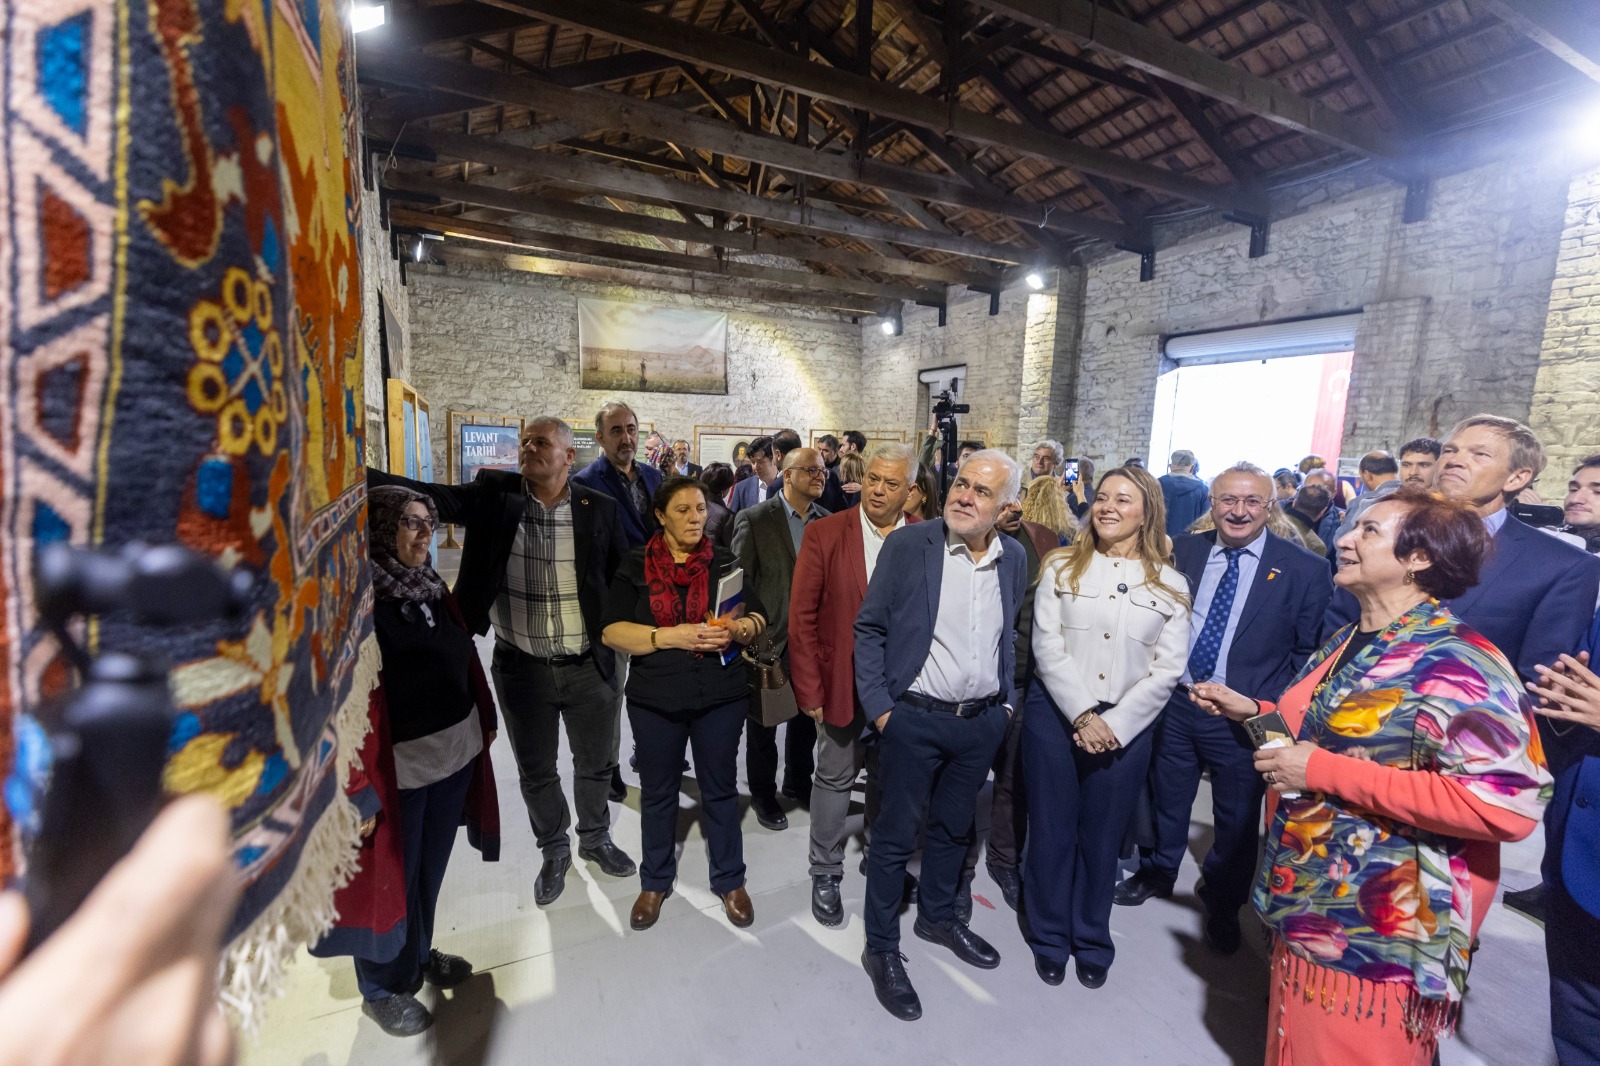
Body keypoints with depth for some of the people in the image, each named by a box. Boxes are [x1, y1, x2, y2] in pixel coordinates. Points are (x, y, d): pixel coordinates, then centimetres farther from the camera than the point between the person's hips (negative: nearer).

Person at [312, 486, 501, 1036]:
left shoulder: (429, 584, 6)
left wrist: (485, 719, 14)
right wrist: (360, 792, -24)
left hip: (456, 751, 7)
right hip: (397, 766, -7)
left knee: (431, 868, 23)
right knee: (391, 878, 14)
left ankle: (420, 953, 47)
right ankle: (383, 988, 37)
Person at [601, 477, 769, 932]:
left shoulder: (725, 561, 1)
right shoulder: (635, 566, -3)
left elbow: (758, 618, 2)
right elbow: (612, 631, -11)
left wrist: (736, 630, -20)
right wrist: (671, 636, -23)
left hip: (720, 696, 1)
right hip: (655, 699, 0)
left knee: (720, 788, 14)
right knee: (658, 792, 17)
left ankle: (729, 880, 34)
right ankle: (655, 881, 38)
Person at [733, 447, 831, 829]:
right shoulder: (753, 519, -10)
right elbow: (739, 580, -9)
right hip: (770, 638, -4)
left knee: (806, 716, 19)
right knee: (763, 722, 13)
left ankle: (798, 783, 41)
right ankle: (762, 793, 34)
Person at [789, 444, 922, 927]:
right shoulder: (824, 534, -8)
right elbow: (802, 617, -7)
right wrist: (808, 689, -9)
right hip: (842, 682, -2)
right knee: (834, 778, 13)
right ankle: (825, 874, 34)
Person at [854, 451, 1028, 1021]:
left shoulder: (1013, 559, 1)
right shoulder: (907, 544, -13)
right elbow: (869, 628, -9)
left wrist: (1007, 701, 10)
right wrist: (879, 707, -12)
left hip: (983, 721, 5)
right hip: (914, 720, -4)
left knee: (953, 828, 23)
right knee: (896, 835, 9)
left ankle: (937, 915, 47)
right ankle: (881, 948, 30)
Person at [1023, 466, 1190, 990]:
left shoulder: (1169, 585, 1)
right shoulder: (1062, 567, -1)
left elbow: (1167, 668, -3)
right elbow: (1048, 648, -7)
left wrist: (1114, 723, -11)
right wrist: (1082, 716, -14)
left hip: (1125, 726, 1)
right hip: (1055, 715, 0)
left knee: (1102, 837, 14)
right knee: (1052, 830, 11)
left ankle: (1092, 940, 36)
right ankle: (1049, 936, 31)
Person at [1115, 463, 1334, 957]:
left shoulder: (1303, 570, -8)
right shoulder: (1182, 551, -1)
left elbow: (1308, 652, -4)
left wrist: (1273, 708, -10)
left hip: (1243, 716, -2)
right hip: (1174, 703, 2)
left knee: (1237, 819, 16)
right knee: (1165, 800, 20)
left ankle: (1222, 907, 42)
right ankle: (1156, 873, 47)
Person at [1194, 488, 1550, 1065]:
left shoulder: (1457, 661, -20)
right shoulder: (1347, 640, 7)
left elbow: (1509, 804, -29)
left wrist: (1325, 772, -28)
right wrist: (1253, 711, 7)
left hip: (1378, 935, -8)